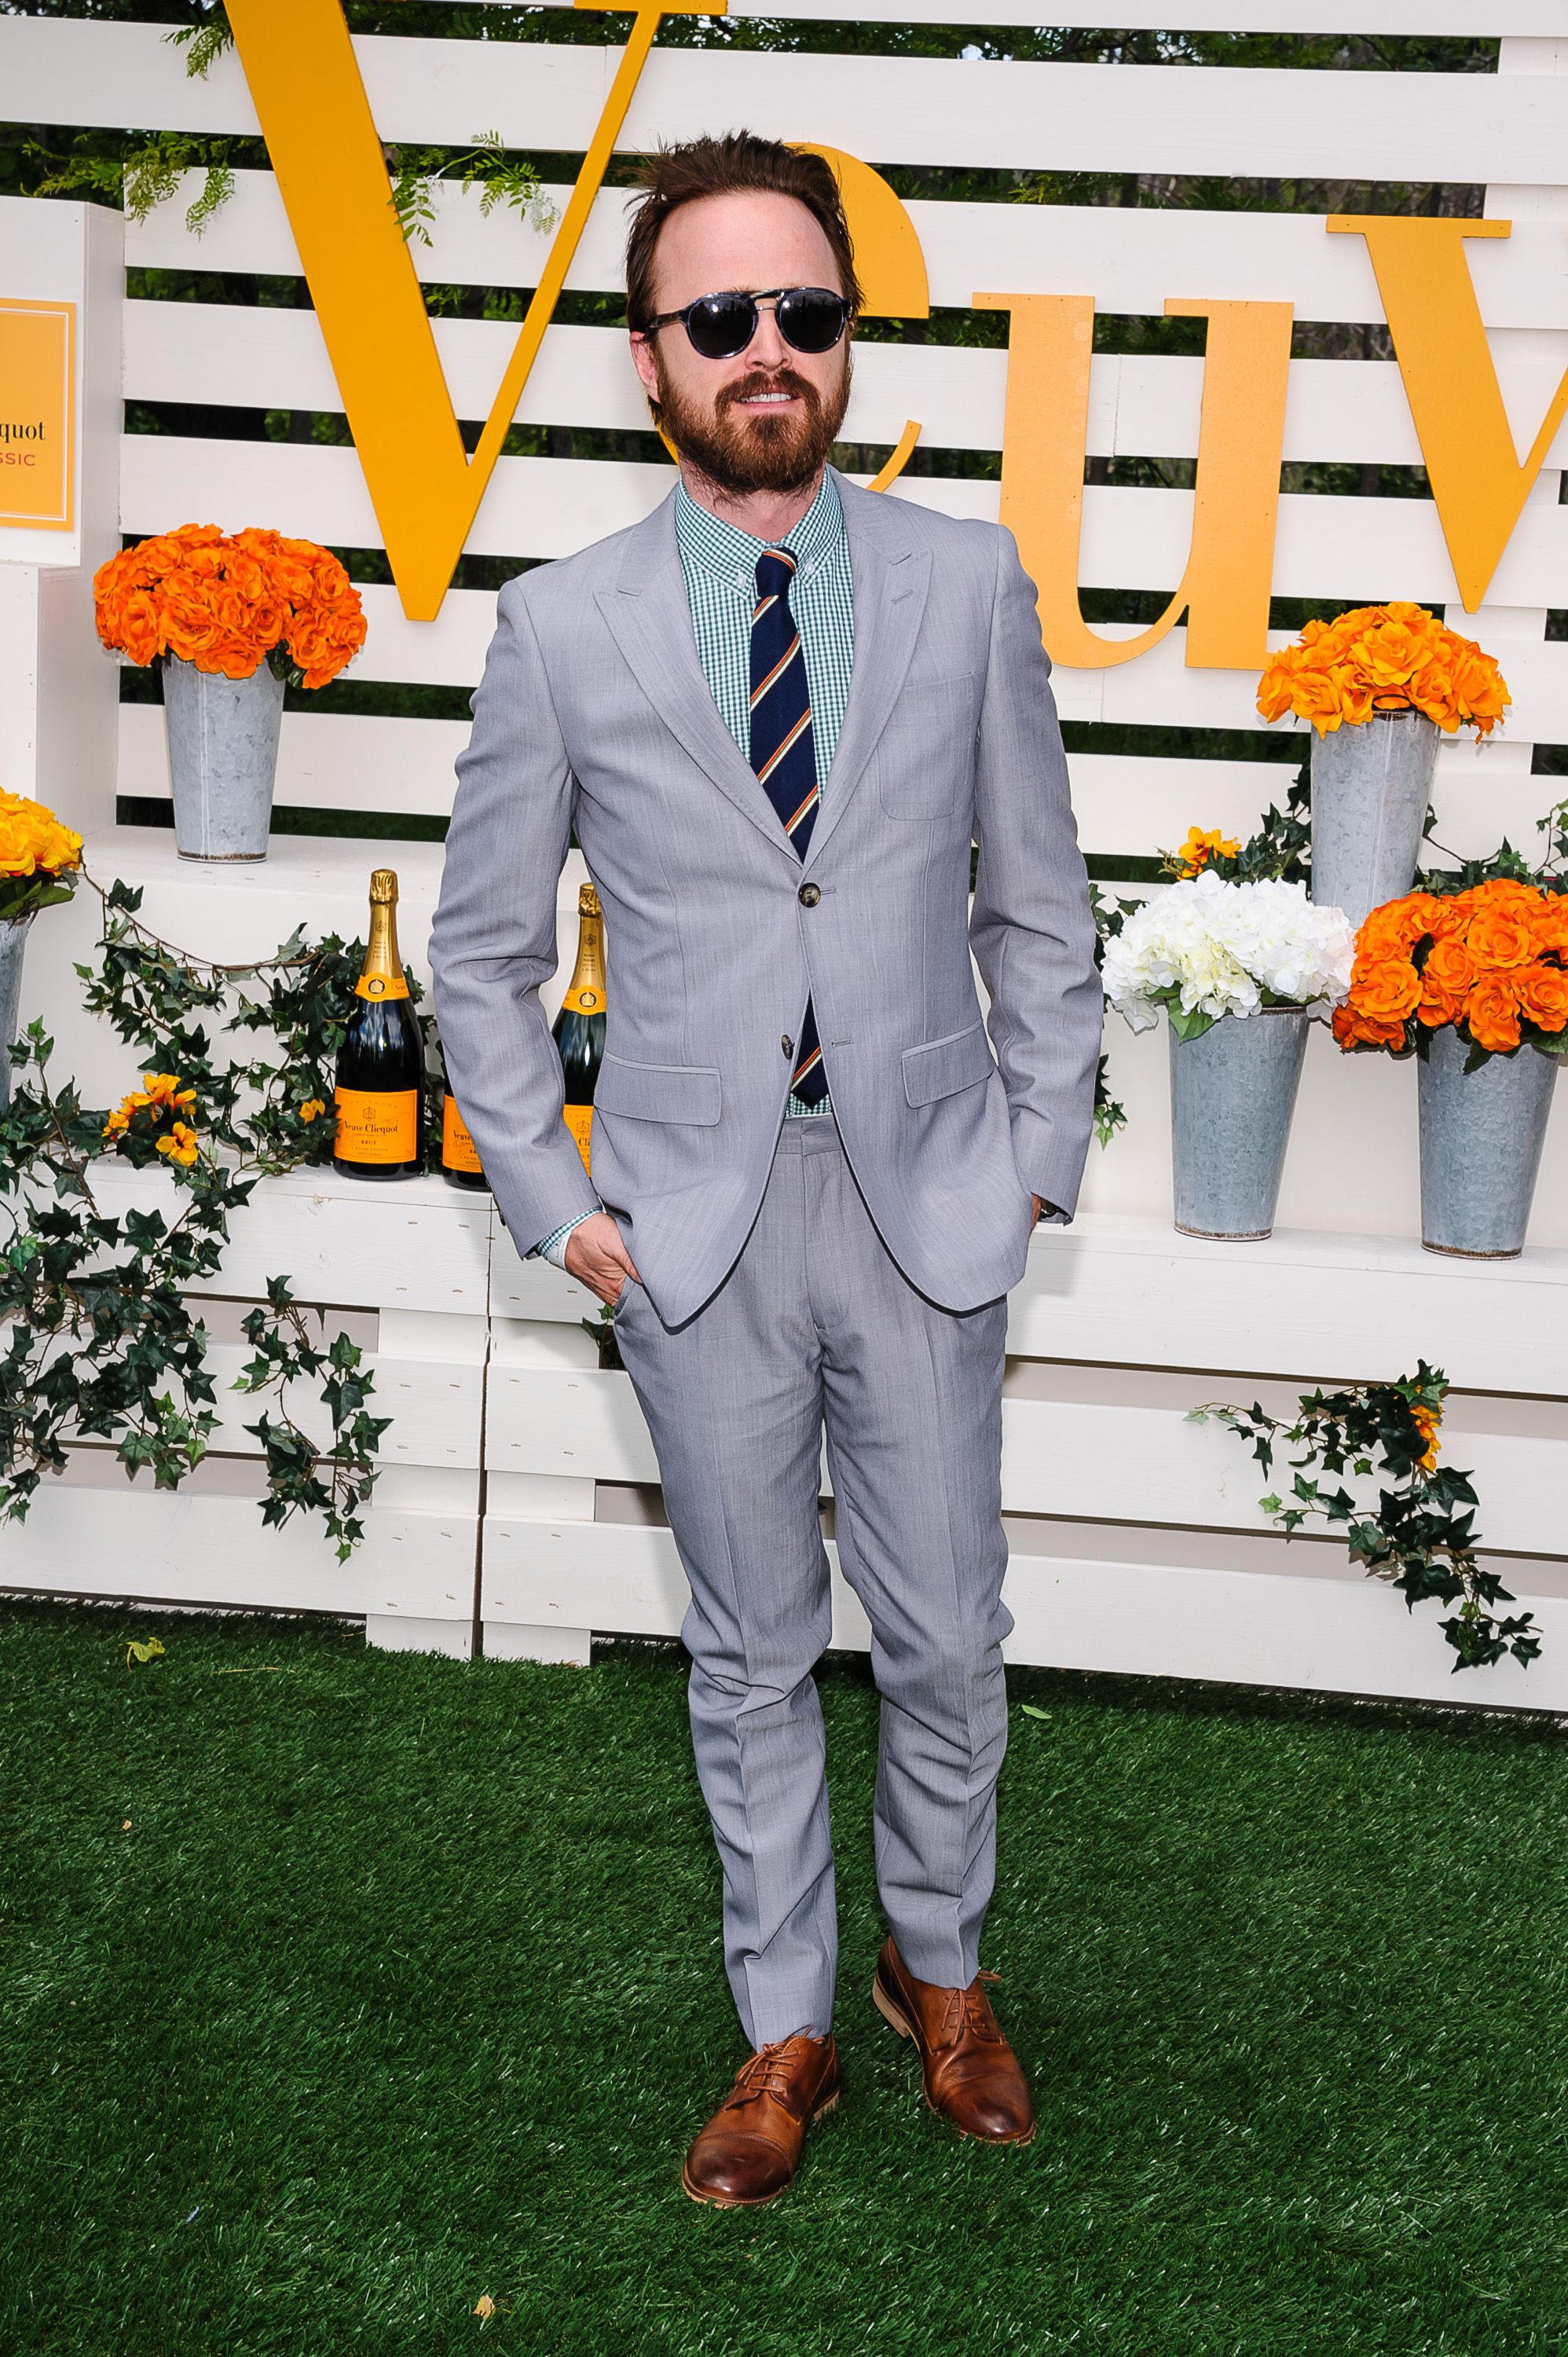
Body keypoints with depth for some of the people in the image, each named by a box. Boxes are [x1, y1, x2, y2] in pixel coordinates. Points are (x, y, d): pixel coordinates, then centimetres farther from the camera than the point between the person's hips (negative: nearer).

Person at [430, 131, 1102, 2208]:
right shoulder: (563, 630, -3)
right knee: (755, 1651, 13)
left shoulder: (969, 584, 0)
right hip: (693, 1220, 0)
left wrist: (1042, 1151, 4)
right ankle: (786, 2027, 30)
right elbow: (480, 950, 6)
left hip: (924, 1200, 1)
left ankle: (937, 1964, 36)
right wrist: (555, 1202, 1)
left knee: (947, 1639, 10)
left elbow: (1036, 900, 8)